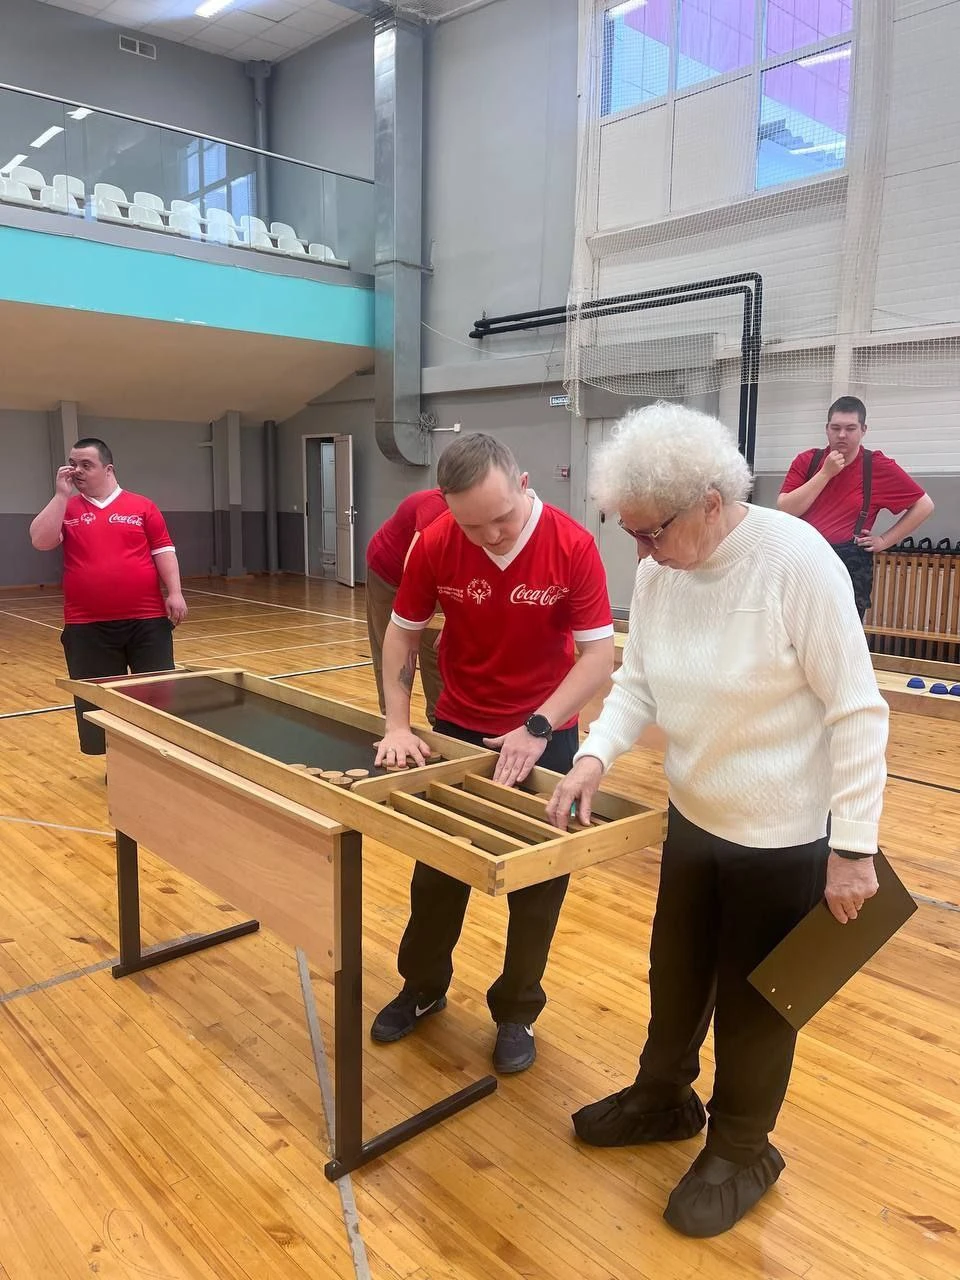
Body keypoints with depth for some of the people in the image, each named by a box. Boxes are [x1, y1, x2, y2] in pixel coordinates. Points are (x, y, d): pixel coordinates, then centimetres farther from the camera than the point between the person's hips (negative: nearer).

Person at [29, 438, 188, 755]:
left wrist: (174, 593, -8)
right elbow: (40, 541, -8)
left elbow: (163, 551, 2)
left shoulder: (142, 506, 5)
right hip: (87, 626, 1)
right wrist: (61, 494, -8)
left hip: (146, 620, -1)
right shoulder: (65, 509, 8)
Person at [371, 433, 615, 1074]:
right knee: (437, 870, 16)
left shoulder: (573, 546, -21)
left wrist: (538, 728, -29)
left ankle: (517, 1010, 32)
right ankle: (423, 987, 40)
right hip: (457, 729, 2)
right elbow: (402, 635, -3)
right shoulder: (435, 545, -14)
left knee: (537, 882, 10)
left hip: (544, 736, -2)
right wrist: (398, 725, -12)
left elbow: (600, 653, -19)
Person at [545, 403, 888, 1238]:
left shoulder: (798, 560, -25)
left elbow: (857, 712, -20)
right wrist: (596, 754, -16)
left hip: (783, 835, -6)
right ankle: (664, 1098, 49)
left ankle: (742, 1151, 38)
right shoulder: (658, 570, -6)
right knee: (676, 973, 23)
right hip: (693, 817, 6)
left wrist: (853, 847, -18)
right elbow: (638, 684, 2)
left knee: (751, 998, 13)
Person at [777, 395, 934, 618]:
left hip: (849, 566, -2)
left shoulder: (878, 467, -2)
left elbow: (924, 505, 6)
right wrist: (825, 473, -12)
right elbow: (785, 510, -8)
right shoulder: (806, 461, 4)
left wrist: (884, 541, 0)